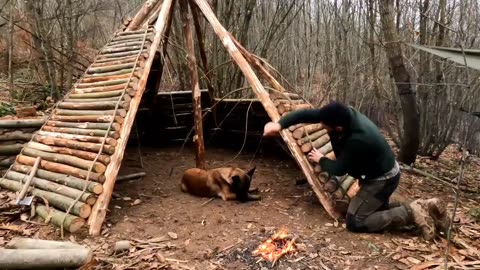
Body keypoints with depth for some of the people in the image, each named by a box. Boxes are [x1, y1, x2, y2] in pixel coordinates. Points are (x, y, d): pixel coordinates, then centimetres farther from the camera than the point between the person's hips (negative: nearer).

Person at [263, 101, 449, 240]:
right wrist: (280, 124, -21)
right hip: (380, 172, 9)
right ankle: (424, 207, 17)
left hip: (382, 179, -9)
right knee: (378, 208, 25)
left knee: (355, 222, -10)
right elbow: (308, 114, -13)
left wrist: (320, 160, -5)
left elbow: (337, 170, -24)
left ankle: (411, 214, -6)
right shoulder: (345, 114, -15)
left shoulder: (358, 140, -37)